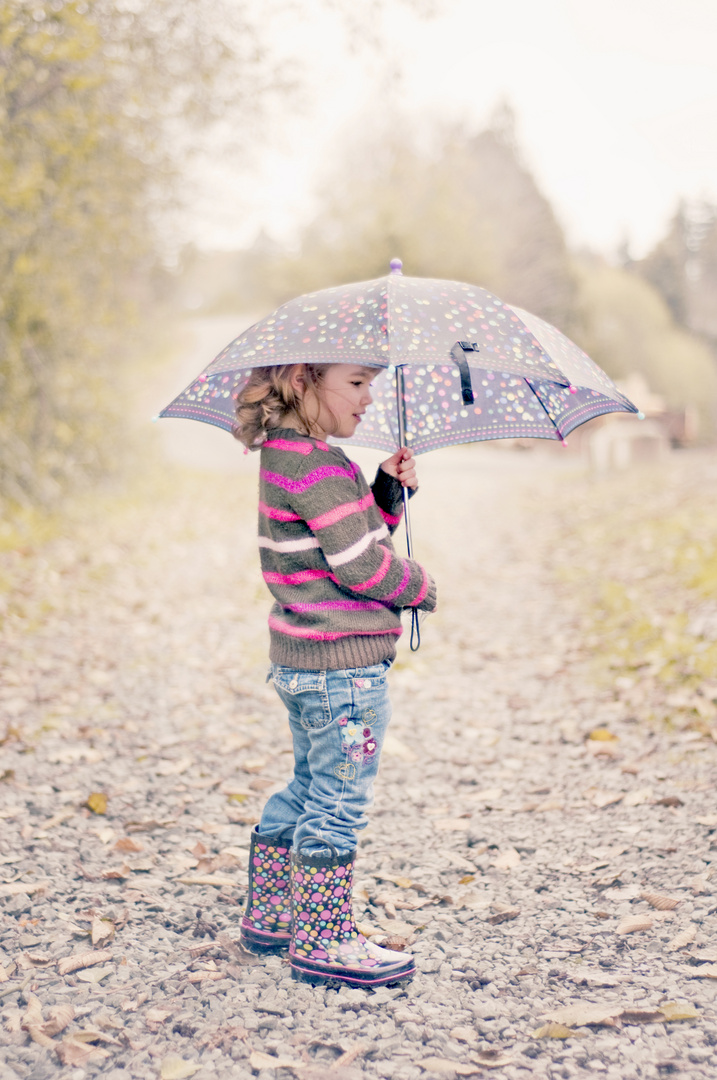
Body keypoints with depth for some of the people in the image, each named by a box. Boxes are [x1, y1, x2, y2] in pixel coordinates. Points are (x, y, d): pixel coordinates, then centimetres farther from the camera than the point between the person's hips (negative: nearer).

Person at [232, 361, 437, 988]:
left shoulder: (287, 455, 13)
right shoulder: (314, 464, -19)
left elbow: (366, 533, 18)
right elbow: (360, 564, -21)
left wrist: (390, 491, 2)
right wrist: (421, 588, -5)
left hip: (299, 659, 11)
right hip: (342, 663, -11)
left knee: (312, 788, 22)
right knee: (340, 801, 0)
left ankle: (268, 918, 33)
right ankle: (323, 943, 11)